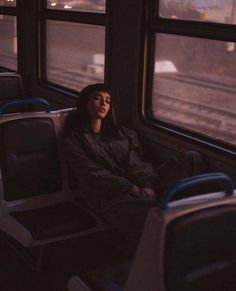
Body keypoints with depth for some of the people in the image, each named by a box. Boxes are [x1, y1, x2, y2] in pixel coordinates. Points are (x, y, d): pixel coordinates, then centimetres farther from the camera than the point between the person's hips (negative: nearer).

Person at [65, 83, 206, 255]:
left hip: (139, 187, 5)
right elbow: (92, 173, 0)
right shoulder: (75, 139, 16)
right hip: (109, 195, -4)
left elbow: (137, 162, 11)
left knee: (191, 158, -21)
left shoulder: (123, 133, 29)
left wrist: (146, 185, -13)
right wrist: (130, 188, -15)